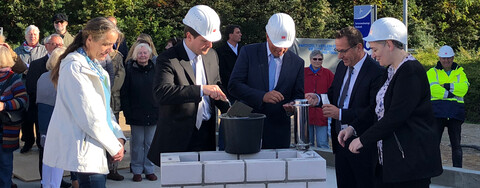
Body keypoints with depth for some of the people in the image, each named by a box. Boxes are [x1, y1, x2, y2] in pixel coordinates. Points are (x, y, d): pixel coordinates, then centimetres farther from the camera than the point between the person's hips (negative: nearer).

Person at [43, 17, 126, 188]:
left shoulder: (94, 67, 15)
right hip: (85, 149, -9)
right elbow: (89, 116, -17)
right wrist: (114, 147, -11)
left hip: (96, 151, 9)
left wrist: (118, 137, 4)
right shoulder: (75, 67, -13)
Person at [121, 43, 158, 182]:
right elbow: (124, 94, 0)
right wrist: (127, 112, -7)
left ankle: (149, 170, 15)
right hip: (136, 114, -2)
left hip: (153, 113, 2)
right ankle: (137, 171, 12)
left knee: (150, 143, 6)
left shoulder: (155, 70, 5)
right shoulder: (130, 70, 0)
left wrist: (160, 111, 0)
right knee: (137, 143, 3)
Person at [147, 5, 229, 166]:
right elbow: (161, 93, -28)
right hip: (178, 139, -5)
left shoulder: (211, 55, 11)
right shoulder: (167, 60, -11)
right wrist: (201, 90, -32)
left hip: (207, 135, 6)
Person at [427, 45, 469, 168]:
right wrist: (452, 94, -11)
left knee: (456, 144, 4)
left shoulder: (460, 73, 16)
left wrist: (447, 86, -12)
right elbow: (434, 89, -9)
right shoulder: (432, 72, 9)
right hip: (437, 112, -2)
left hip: (455, 112, 2)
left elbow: (463, 88, -4)